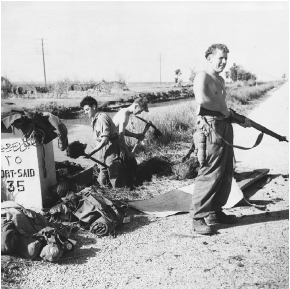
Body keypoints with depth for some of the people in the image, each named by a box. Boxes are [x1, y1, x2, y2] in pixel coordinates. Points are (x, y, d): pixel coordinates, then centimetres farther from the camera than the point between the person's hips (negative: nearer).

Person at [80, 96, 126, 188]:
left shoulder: (102, 117, -17)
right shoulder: (94, 119, 11)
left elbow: (105, 140, -23)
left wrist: (91, 152, -25)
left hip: (111, 150, -9)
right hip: (102, 150, 9)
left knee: (116, 184, -2)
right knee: (102, 182, 14)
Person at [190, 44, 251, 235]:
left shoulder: (221, 80, 22)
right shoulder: (202, 77, -7)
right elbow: (201, 99, -27)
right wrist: (223, 109, -14)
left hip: (225, 128, 10)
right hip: (210, 129, -10)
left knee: (227, 174, 12)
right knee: (209, 174, -9)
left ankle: (215, 212, 25)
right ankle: (198, 217, 1)